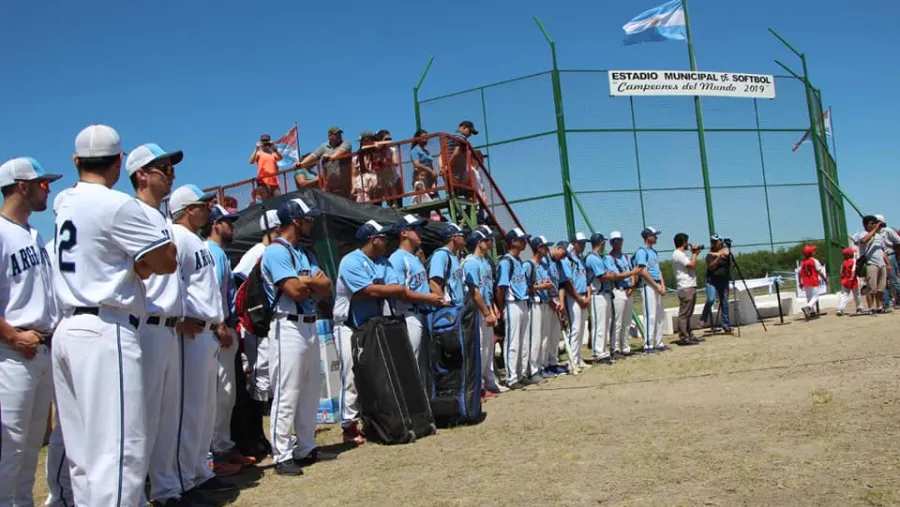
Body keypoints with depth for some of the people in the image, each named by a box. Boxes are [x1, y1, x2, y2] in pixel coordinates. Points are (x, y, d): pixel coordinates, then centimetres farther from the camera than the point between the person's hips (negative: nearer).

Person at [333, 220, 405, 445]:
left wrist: (380, 291, -21)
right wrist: (391, 289, -8)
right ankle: (349, 427, 2)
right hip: (350, 328, -8)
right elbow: (370, 291, -23)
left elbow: (397, 290, -2)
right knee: (353, 378, -7)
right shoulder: (351, 262, -15)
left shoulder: (384, 263, 10)